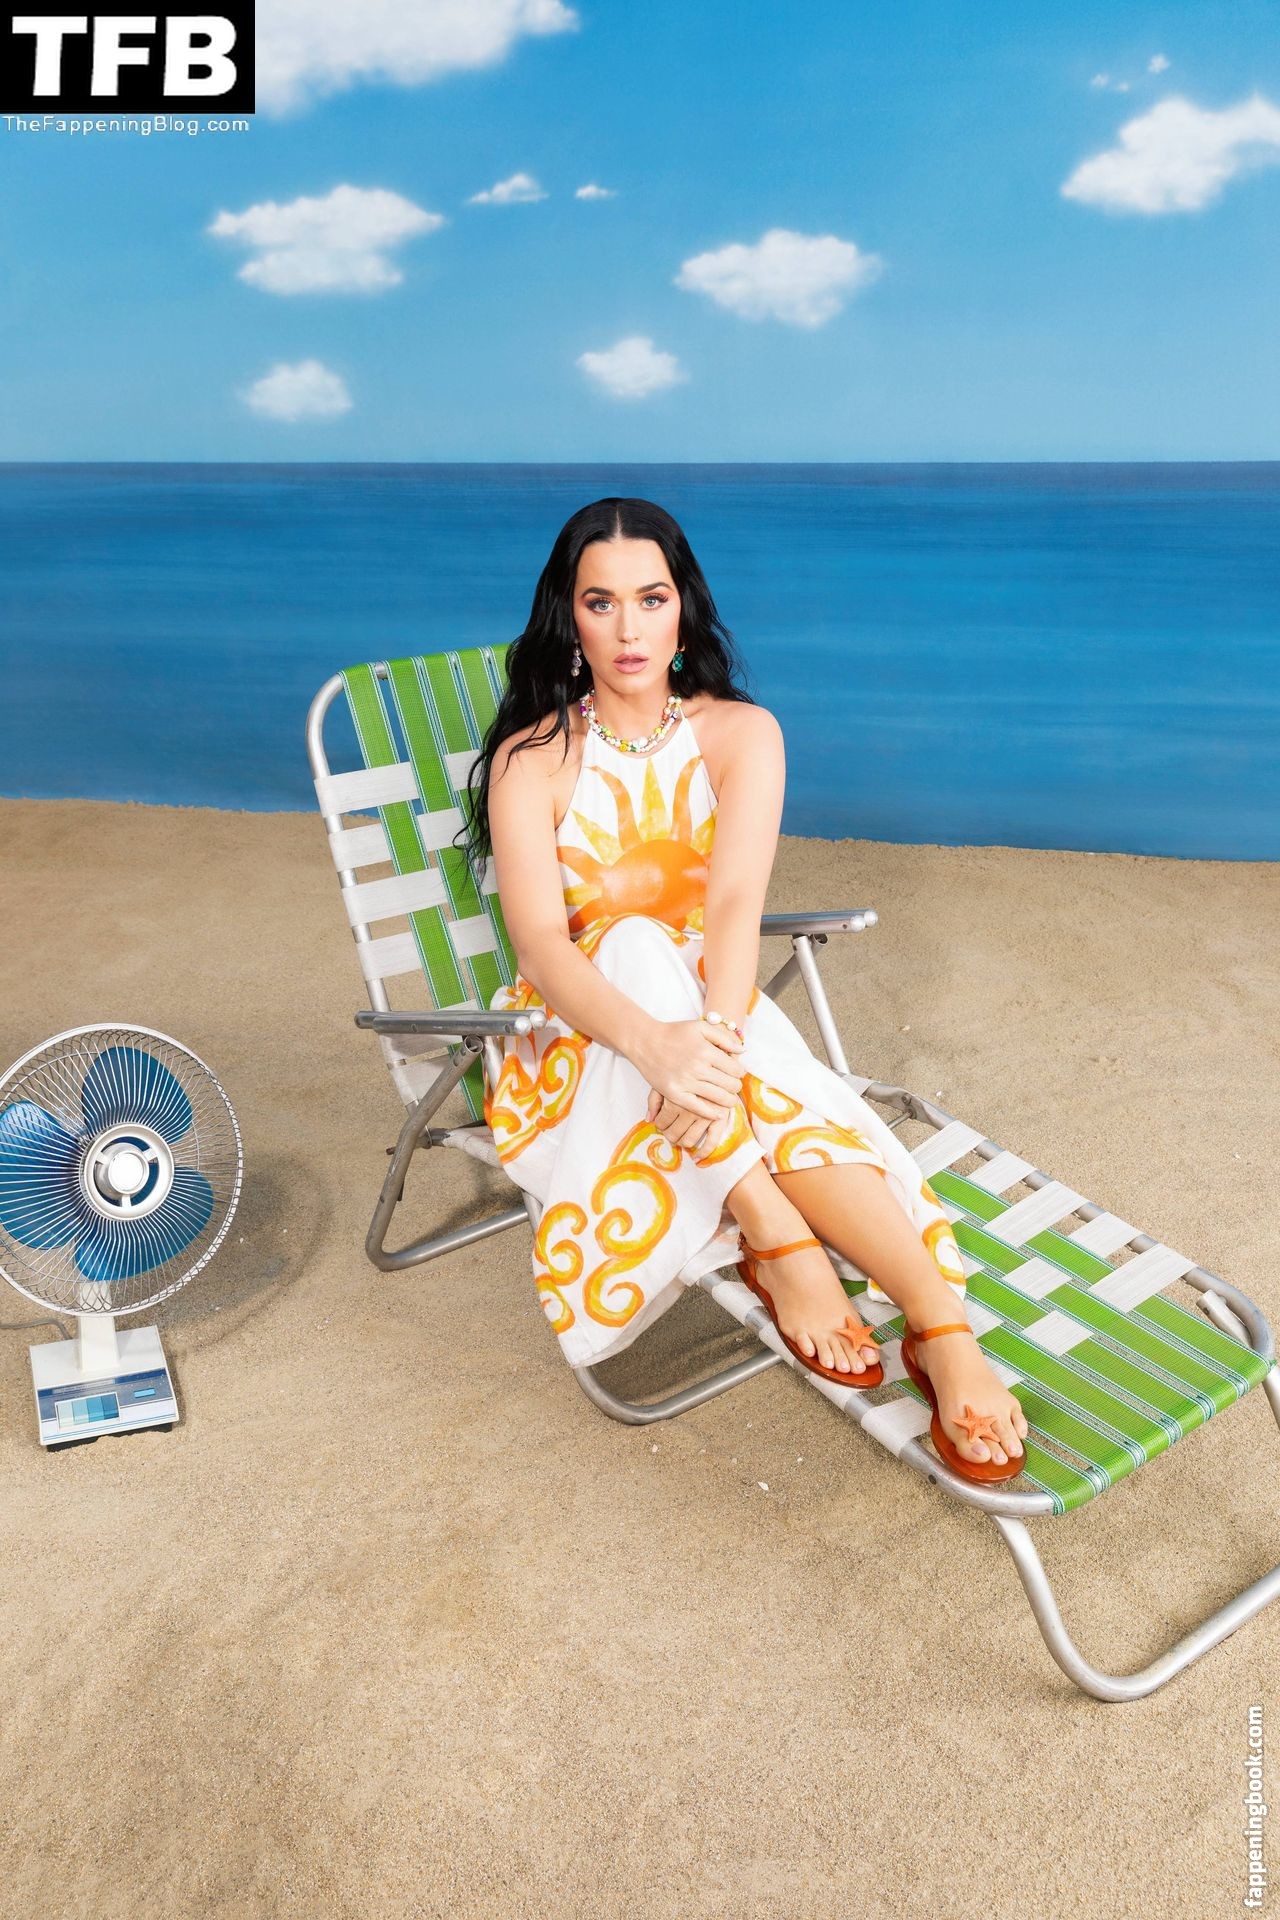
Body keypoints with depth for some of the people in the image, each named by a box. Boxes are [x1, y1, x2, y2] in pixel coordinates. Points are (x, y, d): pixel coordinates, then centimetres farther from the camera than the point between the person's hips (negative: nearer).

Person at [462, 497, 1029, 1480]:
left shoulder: (741, 733, -3)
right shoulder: (531, 761, -7)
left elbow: (735, 905, -20)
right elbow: (541, 943, -23)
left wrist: (716, 1039, -42)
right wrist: (659, 1044, -44)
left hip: (715, 1011, 1)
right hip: (582, 1045, -1)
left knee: (801, 1117, -34)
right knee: (637, 945, -35)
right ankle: (782, 1241, -38)